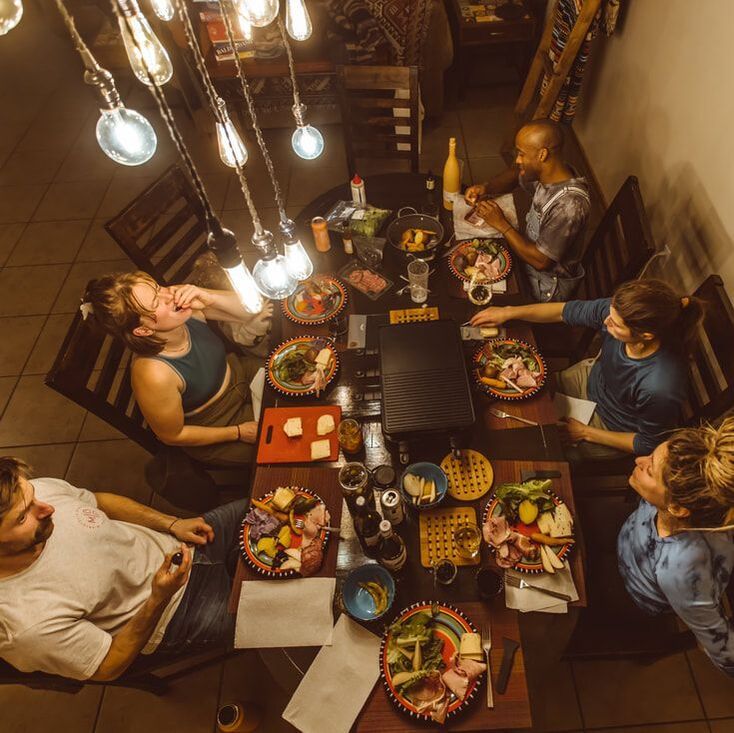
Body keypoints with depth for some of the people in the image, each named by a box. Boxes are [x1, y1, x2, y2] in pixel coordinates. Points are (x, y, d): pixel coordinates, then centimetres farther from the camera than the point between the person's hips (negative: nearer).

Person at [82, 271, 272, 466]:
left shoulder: (183, 300, -25)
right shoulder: (154, 375, -37)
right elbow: (172, 435, -20)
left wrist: (210, 299, -36)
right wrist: (238, 433, -16)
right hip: (216, 426, -5)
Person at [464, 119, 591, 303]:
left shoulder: (569, 206, -35)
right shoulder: (547, 174, -11)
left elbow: (541, 261, -29)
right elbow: (514, 175, 10)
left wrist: (501, 224, -24)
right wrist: (485, 188, -11)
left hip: (547, 289, -7)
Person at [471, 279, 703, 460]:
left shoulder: (660, 388, -41)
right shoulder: (619, 312, -28)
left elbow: (648, 445, -22)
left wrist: (586, 433, -17)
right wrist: (510, 312, -12)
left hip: (609, 428, -5)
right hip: (590, 379, 5)